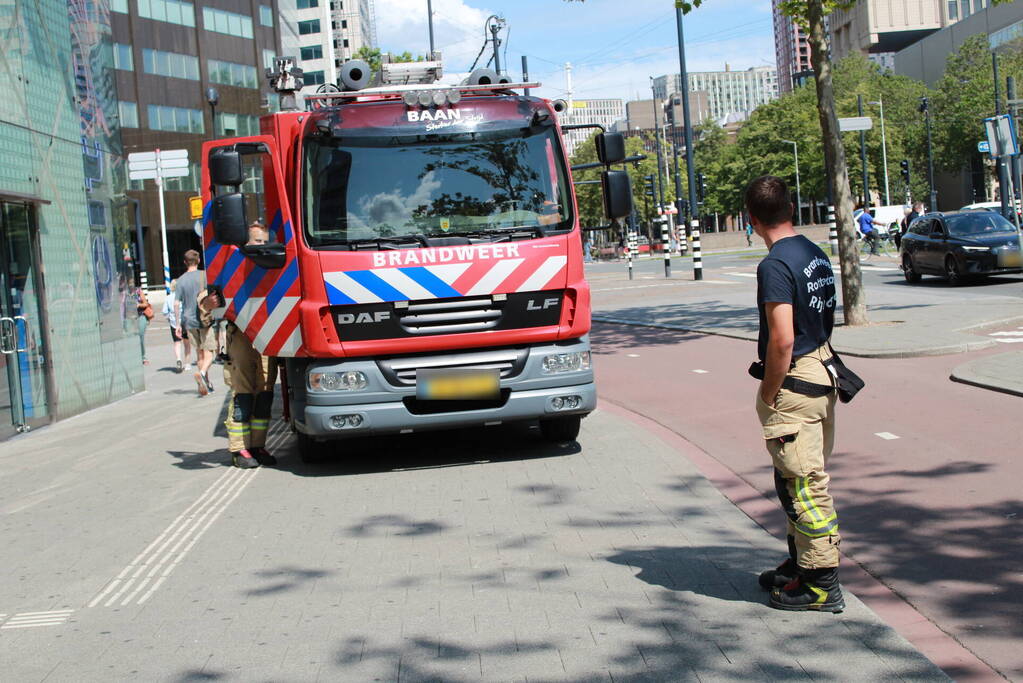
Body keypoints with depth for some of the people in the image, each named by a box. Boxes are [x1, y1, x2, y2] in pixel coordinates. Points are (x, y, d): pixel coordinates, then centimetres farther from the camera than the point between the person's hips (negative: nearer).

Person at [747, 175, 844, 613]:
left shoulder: (775, 265, -18)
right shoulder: (815, 254, 10)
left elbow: (782, 339, -23)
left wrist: (769, 394, -13)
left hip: (793, 381, -9)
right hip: (823, 375, 10)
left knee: (803, 483, -2)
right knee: (802, 480, 20)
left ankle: (823, 585, 4)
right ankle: (800, 565, 32)